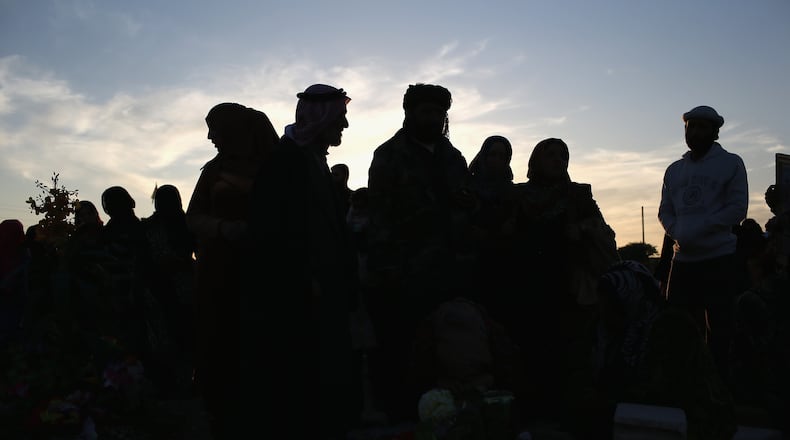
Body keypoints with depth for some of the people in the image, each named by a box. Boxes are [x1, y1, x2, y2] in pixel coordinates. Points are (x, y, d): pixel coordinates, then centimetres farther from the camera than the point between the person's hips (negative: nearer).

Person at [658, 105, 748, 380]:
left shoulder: (731, 163, 3)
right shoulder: (674, 170, 16)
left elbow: (737, 208, -6)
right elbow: (664, 211, 13)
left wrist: (696, 231, -16)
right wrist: (677, 233, -8)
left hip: (719, 259, -4)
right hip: (683, 259, 5)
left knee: (718, 328, 1)